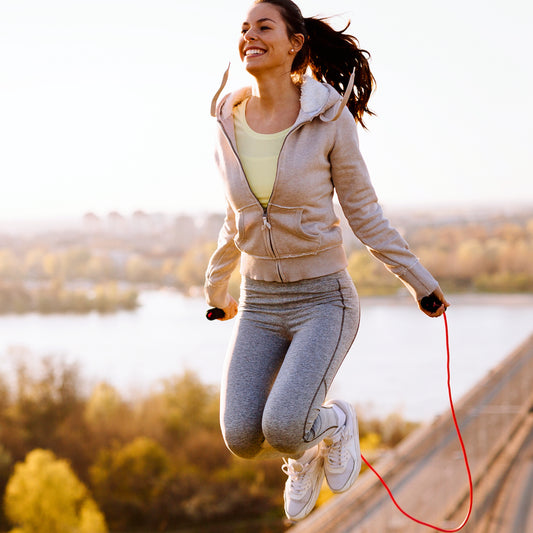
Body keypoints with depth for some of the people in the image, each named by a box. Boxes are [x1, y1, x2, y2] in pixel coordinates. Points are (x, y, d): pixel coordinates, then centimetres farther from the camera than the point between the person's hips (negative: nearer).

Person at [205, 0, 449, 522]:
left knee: (283, 428, -24)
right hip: (260, 303, 4)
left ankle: (334, 423, 14)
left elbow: (363, 211, -2)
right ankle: (305, 455, 25)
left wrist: (421, 282, 2)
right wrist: (216, 291, 27)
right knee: (242, 438, -11)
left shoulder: (330, 119, -12)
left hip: (324, 300, -4)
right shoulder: (229, 124, 0)